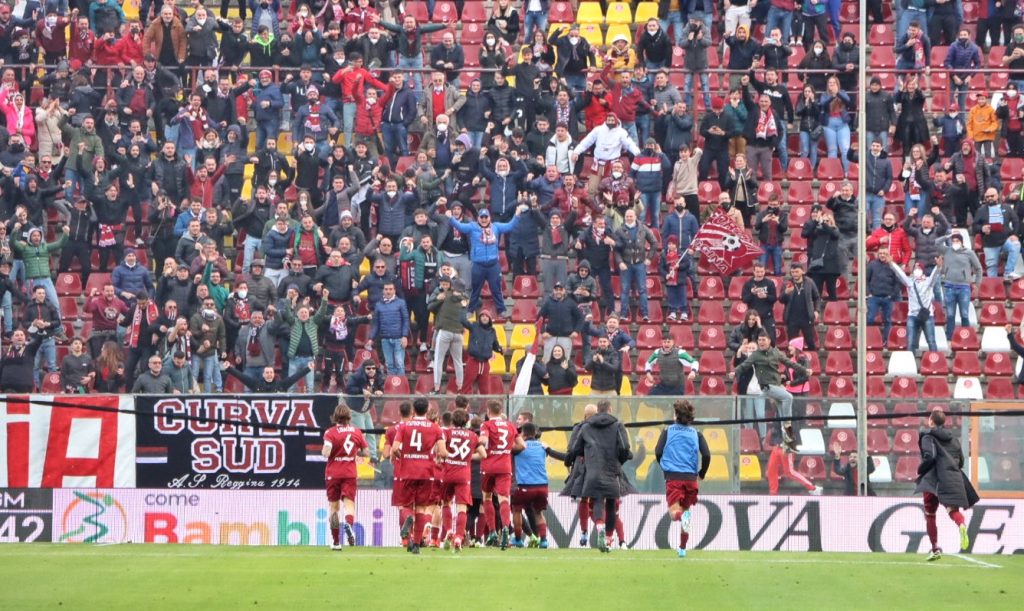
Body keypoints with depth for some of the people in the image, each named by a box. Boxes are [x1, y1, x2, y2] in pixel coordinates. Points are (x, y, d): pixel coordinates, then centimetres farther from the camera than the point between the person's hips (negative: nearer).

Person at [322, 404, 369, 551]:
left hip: (333, 474, -1)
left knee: (333, 506, 10)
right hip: (350, 473, 1)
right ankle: (348, 523, -39)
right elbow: (365, 452, 7)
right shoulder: (357, 432, 2)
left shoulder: (330, 432, -8)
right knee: (349, 503, -5)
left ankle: (336, 542, 13)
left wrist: (323, 451, 3)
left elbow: (326, 453, -19)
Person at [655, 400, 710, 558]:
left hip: (673, 477, -2)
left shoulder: (667, 431, 7)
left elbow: (658, 452, -3)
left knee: (674, 512, -5)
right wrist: (701, 475, 11)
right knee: (685, 510, 16)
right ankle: (682, 548, 19)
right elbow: (706, 455, -2)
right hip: (691, 478, 2)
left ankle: (683, 516, -42)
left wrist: (664, 467, 16)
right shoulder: (696, 433, 8)